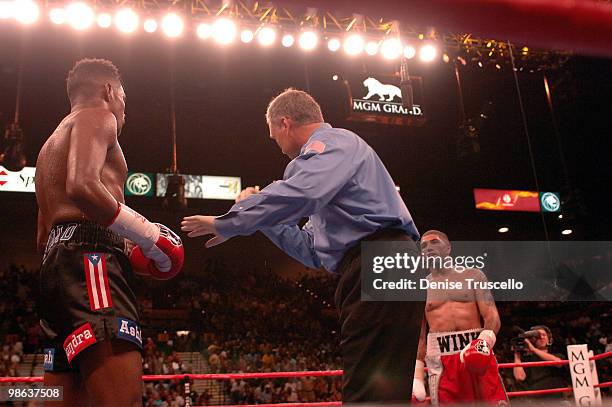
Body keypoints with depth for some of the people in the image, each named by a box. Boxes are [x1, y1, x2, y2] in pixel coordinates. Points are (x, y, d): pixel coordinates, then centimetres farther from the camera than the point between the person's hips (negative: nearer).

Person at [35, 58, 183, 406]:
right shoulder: (97, 116, 4)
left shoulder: (52, 142, 33)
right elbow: (82, 186, -18)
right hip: (89, 263, -10)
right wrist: (148, 234, -11)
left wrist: (123, 249, 28)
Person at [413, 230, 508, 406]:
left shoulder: (472, 275, 10)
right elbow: (417, 335, 10)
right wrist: (417, 376, 0)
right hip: (441, 359, 0)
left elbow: (492, 317, 1)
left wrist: (485, 340, -21)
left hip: (476, 351, 0)